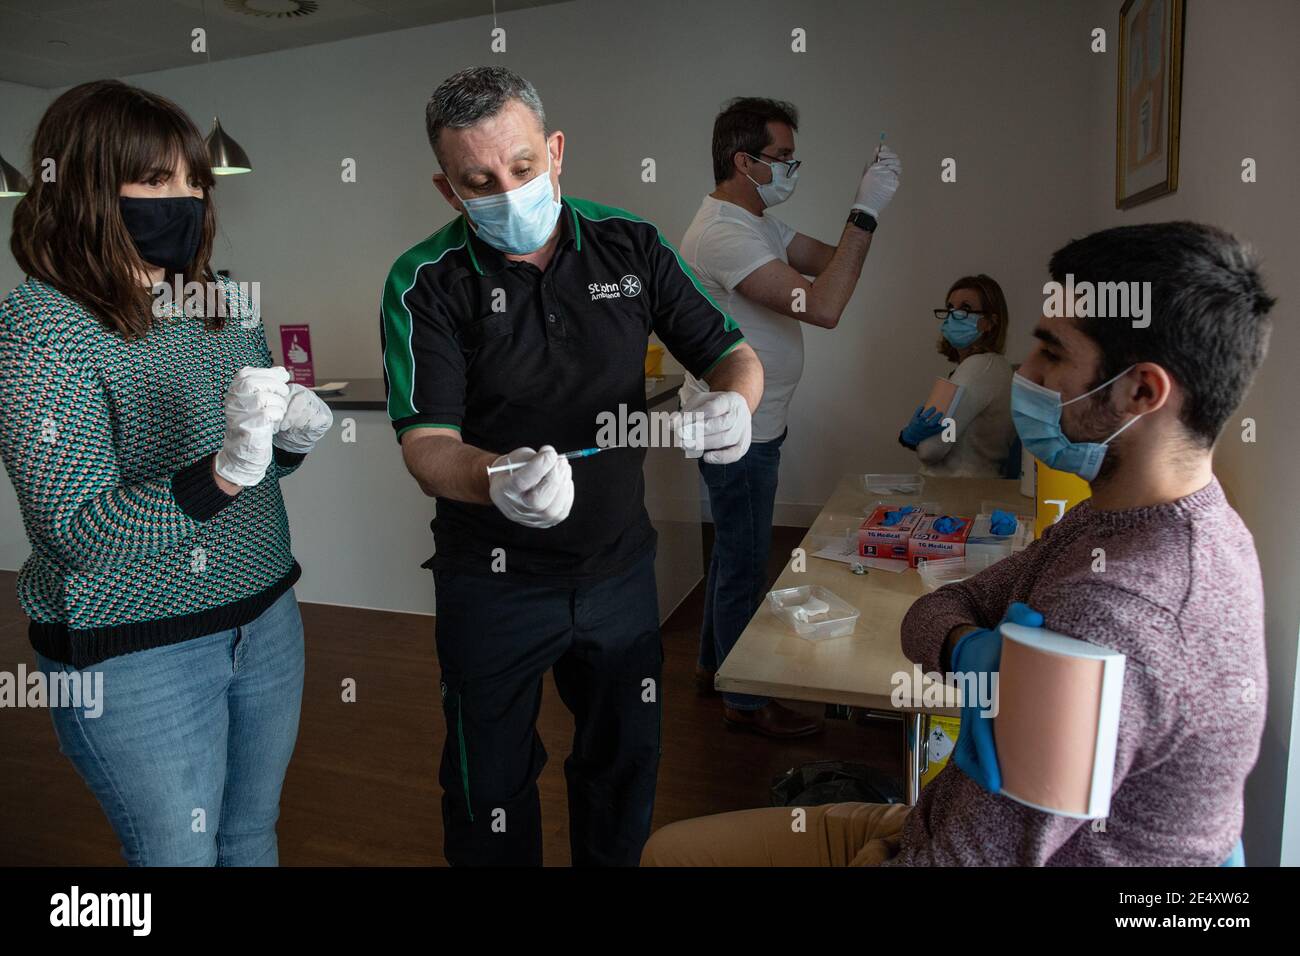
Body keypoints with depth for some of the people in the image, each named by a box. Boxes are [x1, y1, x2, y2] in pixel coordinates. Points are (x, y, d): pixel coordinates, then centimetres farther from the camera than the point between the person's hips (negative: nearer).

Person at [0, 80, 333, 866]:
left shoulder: (229, 306, 2)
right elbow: (80, 532, -20)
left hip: (266, 617, 5)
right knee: (178, 853, 13)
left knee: (254, 833, 21)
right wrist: (222, 474, -34)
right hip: (134, 655, -5)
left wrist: (294, 436, -10)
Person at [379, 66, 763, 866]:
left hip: (622, 567, 3)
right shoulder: (427, 282, -12)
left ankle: (611, 861, 49)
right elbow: (426, 445, -19)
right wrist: (497, 481, -42)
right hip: (496, 583, -2)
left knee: (626, 765, 22)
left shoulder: (630, 245, -3)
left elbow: (733, 354, 0)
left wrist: (734, 403, -24)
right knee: (493, 786, 15)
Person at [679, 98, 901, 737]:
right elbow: (823, 307, -34)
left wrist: (868, 204, -5)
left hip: (747, 423, 11)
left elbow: (831, 262, 9)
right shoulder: (724, 234, -24)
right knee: (745, 562, 2)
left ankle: (714, 663, 39)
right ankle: (744, 701, 19)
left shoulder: (755, 220, 11)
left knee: (734, 549, 21)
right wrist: (865, 214, -29)